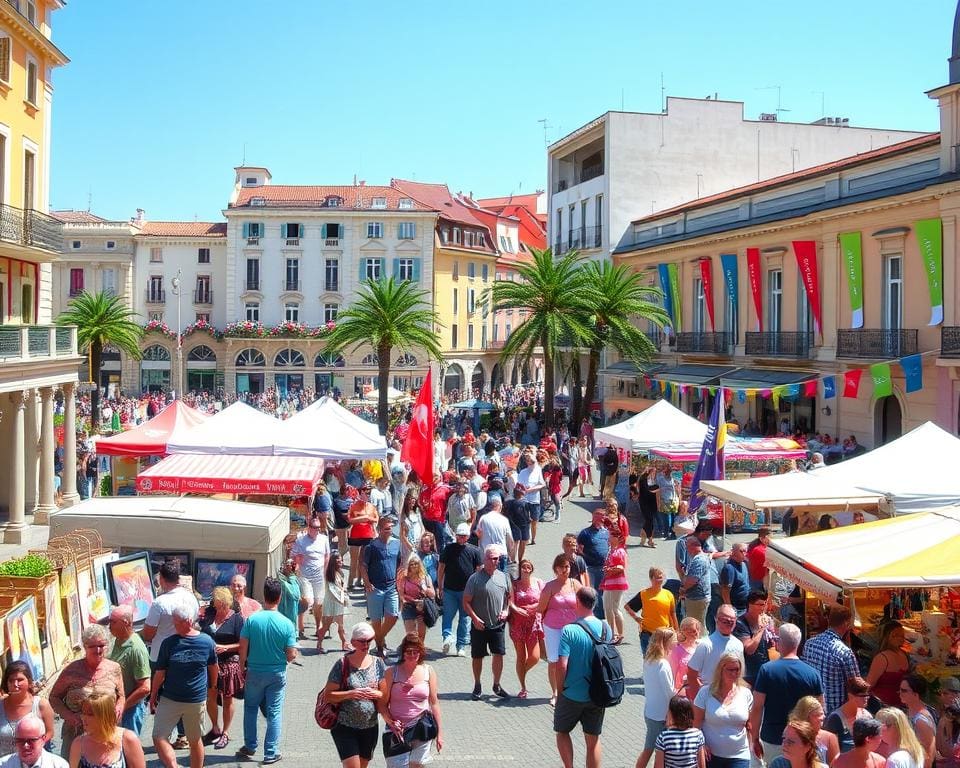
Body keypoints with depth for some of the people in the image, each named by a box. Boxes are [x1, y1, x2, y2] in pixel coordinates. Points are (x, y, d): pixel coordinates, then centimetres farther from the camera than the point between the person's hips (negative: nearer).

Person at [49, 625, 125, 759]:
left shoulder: (114, 669, 0)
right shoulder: (72, 670, -6)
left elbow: (121, 696, 14)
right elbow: (54, 697, 2)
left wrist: (119, 708, -8)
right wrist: (68, 715, -14)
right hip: (74, 734, -1)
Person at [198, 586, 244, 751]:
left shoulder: (236, 618, -9)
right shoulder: (209, 615, 2)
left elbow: (242, 644, -10)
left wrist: (225, 648, -21)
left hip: (229, 663, -4)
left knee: (227, 699, 8)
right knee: (210, 696, 10)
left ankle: (225, 733, 22)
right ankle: (215, 729, 31)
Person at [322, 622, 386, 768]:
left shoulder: (377, 663, 3)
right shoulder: (342, 664, -8)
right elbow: (328, 695, -9)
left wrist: (375, 694, -17)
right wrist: (351, 693, -22)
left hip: (370, 727, 4)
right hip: (345, 727, -4)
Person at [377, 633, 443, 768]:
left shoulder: (428, 671, 2)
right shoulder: (392, 672, -4)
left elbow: (434, 703, 6)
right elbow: (382, 703, 0)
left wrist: (439, 732, 5)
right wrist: (391, 723, -15)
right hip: (398, 730, -1)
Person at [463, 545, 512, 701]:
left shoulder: (503, 577, 4)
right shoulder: (475, 578, -8)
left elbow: (509, 597, 16)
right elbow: (466, 602, -6)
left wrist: (506, 610, -1)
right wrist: (475, 618, -15)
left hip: (498, 625, 3)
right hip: (480, 626, -3)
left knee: (499, 654, 1)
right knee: (477, 657, 8)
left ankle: (496, 685, 18)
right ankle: (477, 686, 24)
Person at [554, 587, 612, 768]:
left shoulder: (569, 630, -19)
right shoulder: (606, 628, -3)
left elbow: (562, 666, -20)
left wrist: (560, 690, -5)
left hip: (572, 695, -4)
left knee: (562, 732, 18)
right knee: (593, 739, 14)